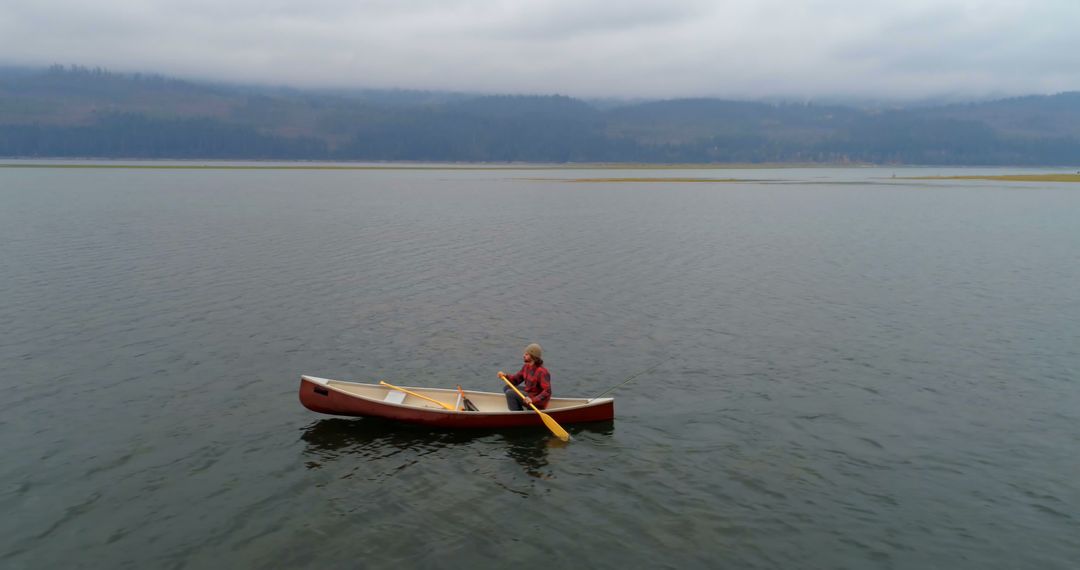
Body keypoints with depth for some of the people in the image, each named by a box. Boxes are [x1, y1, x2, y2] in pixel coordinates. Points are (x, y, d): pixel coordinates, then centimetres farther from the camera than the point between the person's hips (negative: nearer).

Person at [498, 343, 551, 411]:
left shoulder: (542, 372, -26)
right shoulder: (526, 367, 2)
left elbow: (547, 392, -31)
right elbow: (516, 380, 7)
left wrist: (533, 400, -39)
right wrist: (505, 376, -11)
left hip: (538, 402, -10)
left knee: (510, 393, -19)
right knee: (506, 388, 10)